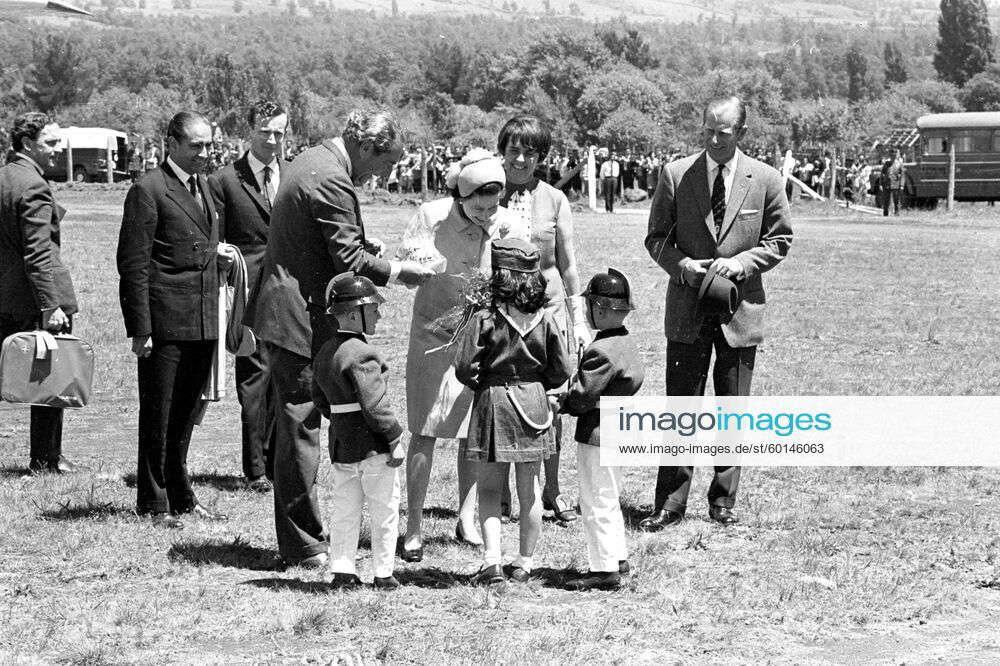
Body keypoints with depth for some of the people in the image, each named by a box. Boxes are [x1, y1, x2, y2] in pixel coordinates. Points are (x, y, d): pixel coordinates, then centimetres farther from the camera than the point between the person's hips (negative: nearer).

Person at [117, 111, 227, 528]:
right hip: (165, 323, -7)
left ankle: (181, 497, 23)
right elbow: (134, 265, -12)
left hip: (203, 323, 7)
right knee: (157, 415, 2)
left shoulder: (202, 185, 15)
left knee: (186, 414, 14)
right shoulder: (149, 191, -10)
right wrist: (140, 329, -15)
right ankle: (153, 504, 10)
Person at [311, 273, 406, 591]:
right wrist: (395, 439, -18)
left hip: (341, 443, 8)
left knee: (344, 509, 13)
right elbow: (374, 404, -23)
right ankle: (383, 573, 8)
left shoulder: (324, 353, 9)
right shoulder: (361, 354, -19)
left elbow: (320, 399, 17)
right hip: (373, 445, -8)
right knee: (384, 510, 4)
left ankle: (342, 570, 13)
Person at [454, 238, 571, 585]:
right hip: (533, 402, 3)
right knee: (529, 489, 11)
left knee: (490, 488, 5)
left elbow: (464, 368, -15)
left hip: (493, 403, -3)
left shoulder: (484, 321, -14)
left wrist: (481, 384, 5)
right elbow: (561, 371, -1)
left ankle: (491, 558, -7)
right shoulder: (544, 321, -4)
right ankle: (525, 561, 18)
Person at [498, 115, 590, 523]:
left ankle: (551, 489, 17)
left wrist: (579, 317, 8)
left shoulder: (554, 200, 5)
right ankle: (499, 493, 9)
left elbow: (566, 263, 10)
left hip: (547, 305, 1)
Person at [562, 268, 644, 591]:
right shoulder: (626, 344, 9)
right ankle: (617, 557, 30)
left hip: (597, 434, -10)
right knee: (609, 500, 21)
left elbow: (581, 397, -24)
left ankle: (604, 570, -1)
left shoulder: (601, 352, -22)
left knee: (597, 502, -4)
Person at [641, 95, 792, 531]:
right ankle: (670, 504, 5)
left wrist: (742, 263, -12)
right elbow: (656, 237, 4)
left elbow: (779, 240, 5)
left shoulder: (766, 180, -1)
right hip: (687, 310, 0)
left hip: (740, 310, 0)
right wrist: (682, 265, -14)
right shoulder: (675, 175, -2)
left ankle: (723, 503, 17)